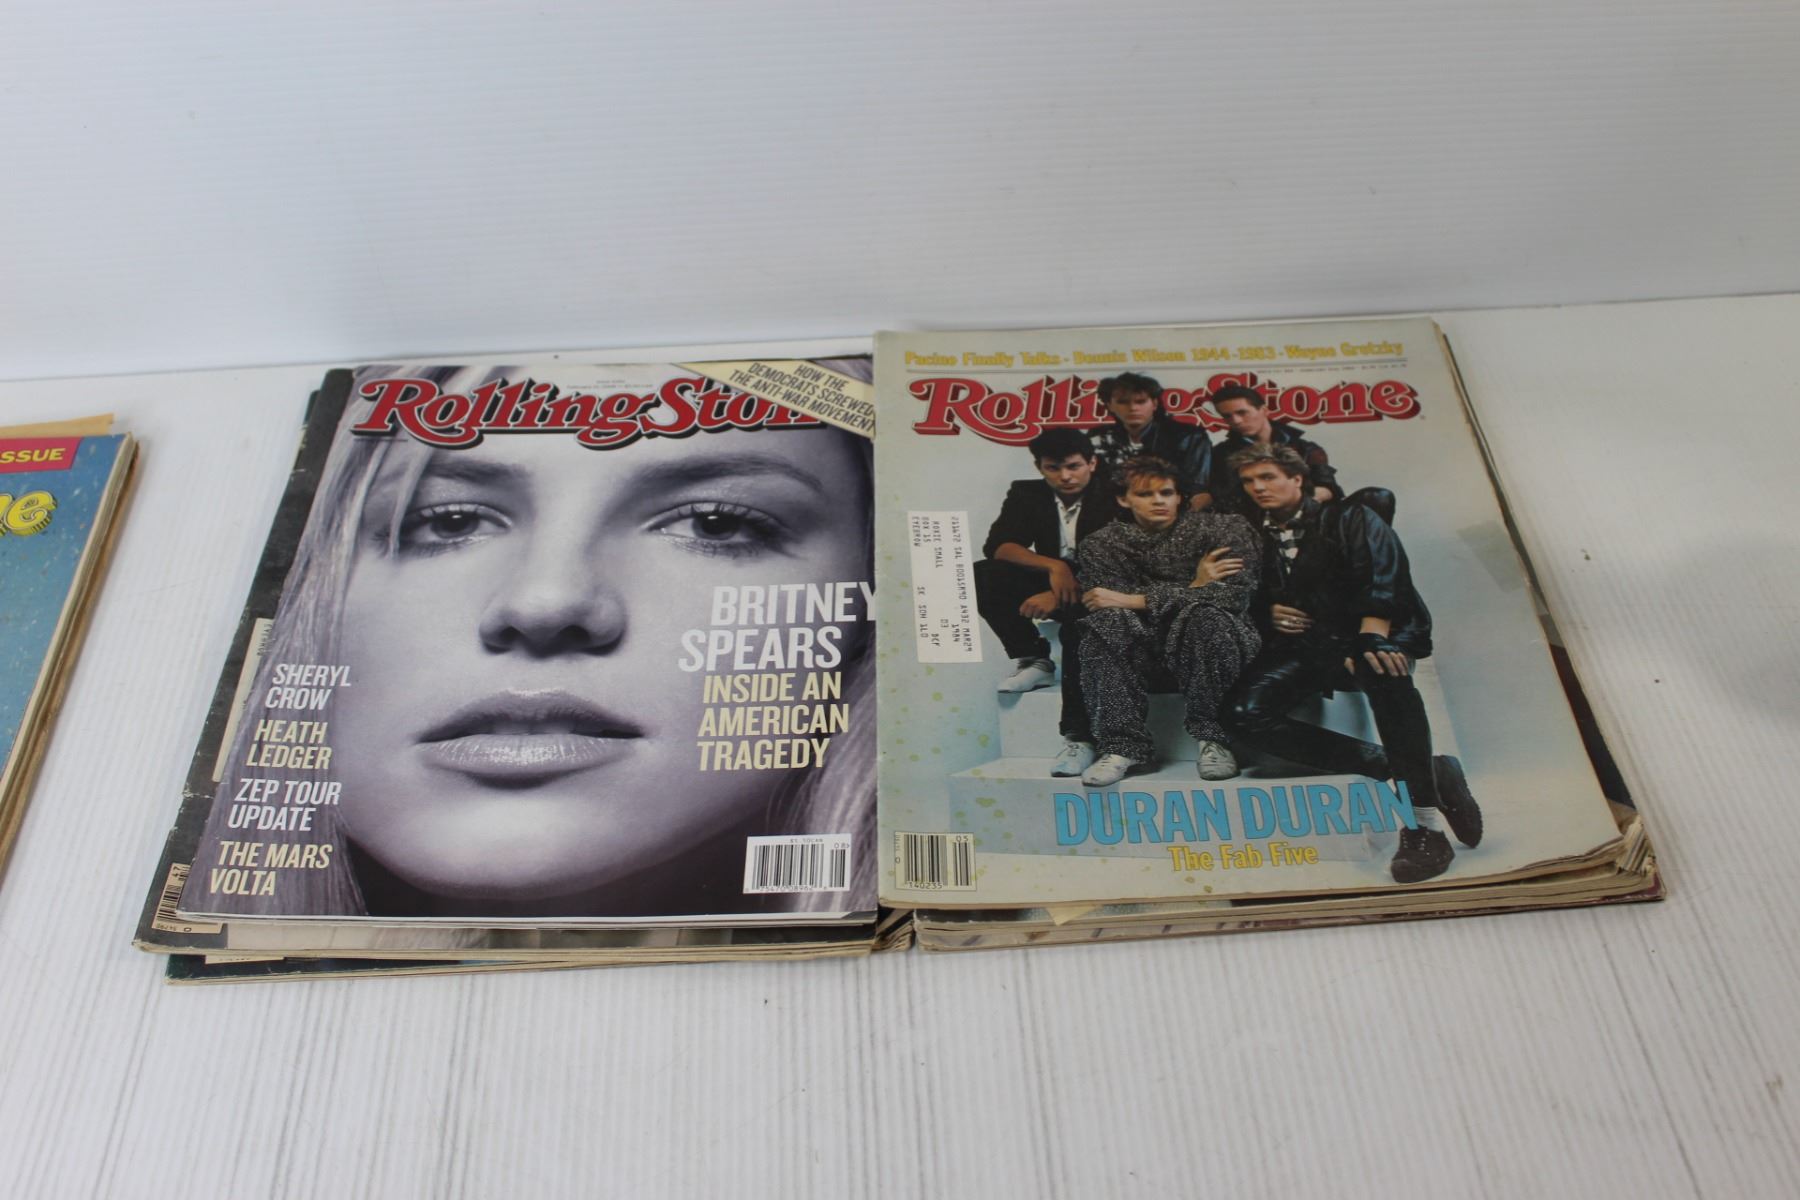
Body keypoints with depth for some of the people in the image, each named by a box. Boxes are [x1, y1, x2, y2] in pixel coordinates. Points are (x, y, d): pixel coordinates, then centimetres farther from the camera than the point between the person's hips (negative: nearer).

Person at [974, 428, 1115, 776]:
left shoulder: (1113, 497, -11)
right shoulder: (1027, 494, 1)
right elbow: (996, 546, -12)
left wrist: (1061, 596, -34)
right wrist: (1053, 567, -28)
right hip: (1052, 581, 5)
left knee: (1076, 621, -39)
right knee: (983, 577, -20)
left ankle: (1079, 736, -35)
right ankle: (1033, 660, -8)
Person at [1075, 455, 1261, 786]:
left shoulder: (1221, 529, -4)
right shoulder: (1101, 545, 2)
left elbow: (1235, 593, -20)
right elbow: (1111, 602, -14)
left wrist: (1134, 601, -22)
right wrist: (1192, 589, -19)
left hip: (1211, 644, -1)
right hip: (1146, 646, 2)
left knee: (1206, 614, -33)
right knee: (1105, 621, -26)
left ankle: (1215, 739, -22)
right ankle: (1122, 745, -25)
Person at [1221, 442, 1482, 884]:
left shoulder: (1346, 519, 6)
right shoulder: (1254, 538, 20)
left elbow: (1382, 573, -11)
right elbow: (1255, 597, 25)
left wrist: (1371, 638, -28)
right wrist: (1268, 612, -1)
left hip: (1374, 635, -4)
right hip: (1304, 645, 4)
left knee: (1382, 666, -42)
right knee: (1244, 714, -25)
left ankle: (1424, 822, -34)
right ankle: (1397, 768, -21)